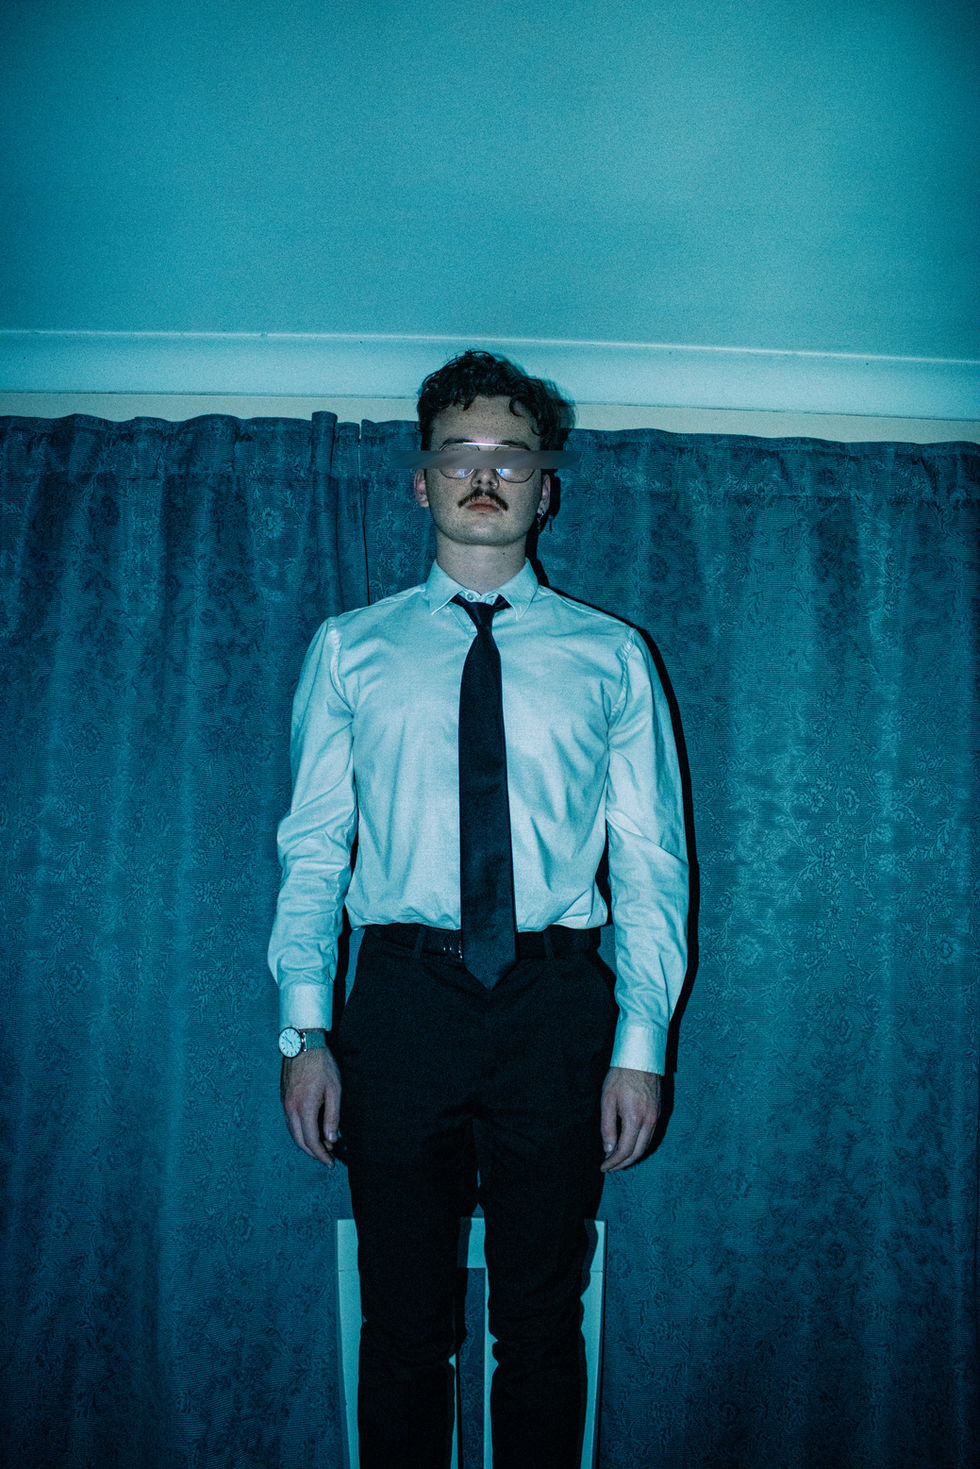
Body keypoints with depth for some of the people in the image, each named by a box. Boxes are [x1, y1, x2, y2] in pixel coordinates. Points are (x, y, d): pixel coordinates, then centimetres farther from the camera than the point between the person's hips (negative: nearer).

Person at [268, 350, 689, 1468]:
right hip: (402, 993, 0)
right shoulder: (350, 649, 9)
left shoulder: (610, 657, 8)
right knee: (402, 1321, 9)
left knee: (542, 1320, 11)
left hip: (557, 1002, 0)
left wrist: (640, 1043, -3)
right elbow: (312, 847, 5)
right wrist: (305, 1029, -4)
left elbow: (651, 862, 5)